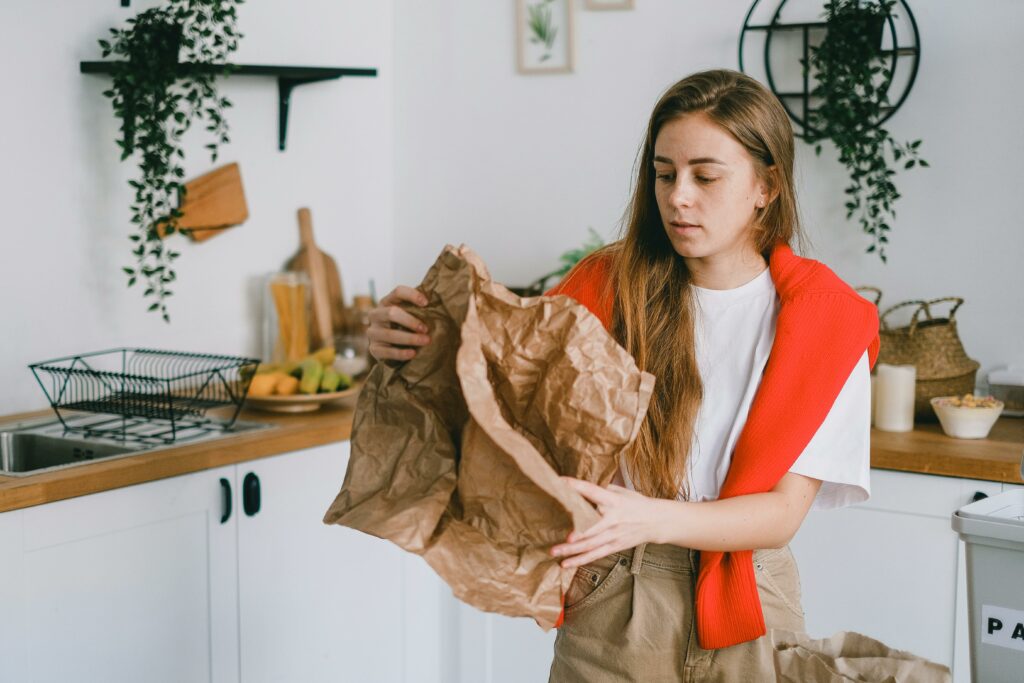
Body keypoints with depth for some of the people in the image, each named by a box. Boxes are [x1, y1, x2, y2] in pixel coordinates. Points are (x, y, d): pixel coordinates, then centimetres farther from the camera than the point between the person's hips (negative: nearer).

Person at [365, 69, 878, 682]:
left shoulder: (822, 319, -7)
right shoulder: (608, 287, -4)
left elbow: (785, 510, -13)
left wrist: (650, 518, -30)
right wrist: (407, 345, -24)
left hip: (745, 619, -1)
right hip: (608, 608, 1)